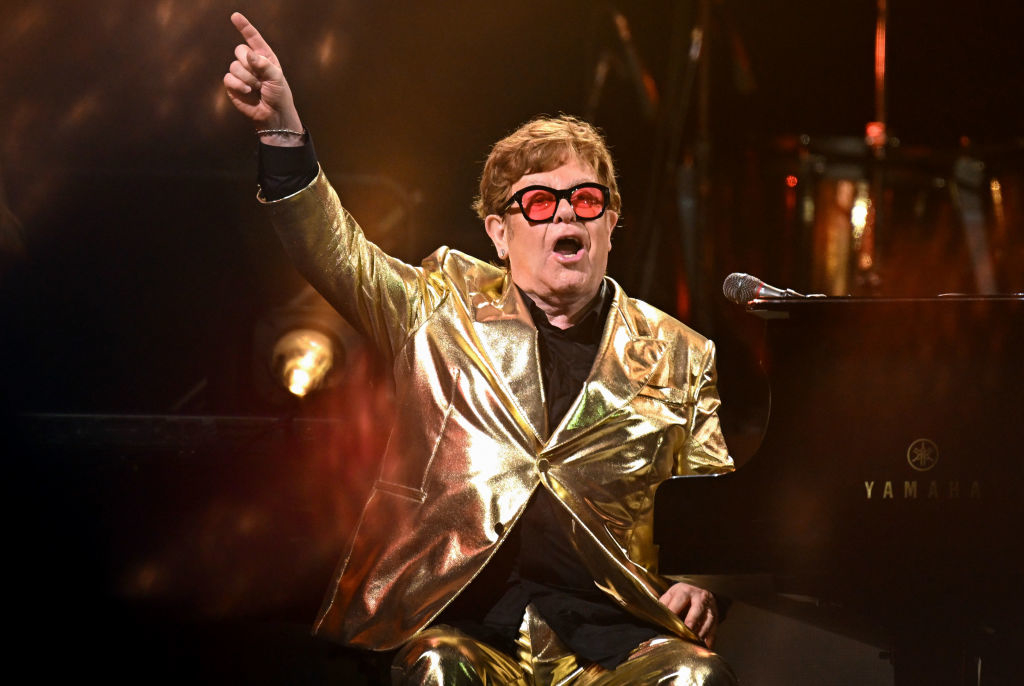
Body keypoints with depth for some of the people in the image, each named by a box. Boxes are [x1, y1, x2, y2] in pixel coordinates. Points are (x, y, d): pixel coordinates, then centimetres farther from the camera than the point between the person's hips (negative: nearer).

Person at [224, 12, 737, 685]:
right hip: (466, 625, 0)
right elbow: (336, 253, 2)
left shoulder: (680, 358, 15)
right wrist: (284, 130, -13)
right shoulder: (445, 306, 14)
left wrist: (700, 588, -4)